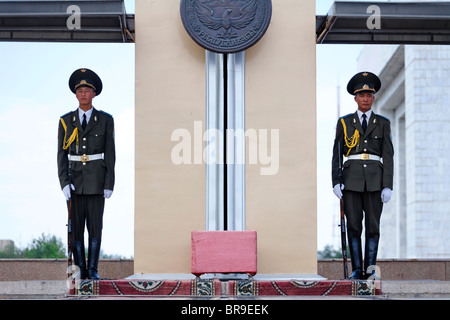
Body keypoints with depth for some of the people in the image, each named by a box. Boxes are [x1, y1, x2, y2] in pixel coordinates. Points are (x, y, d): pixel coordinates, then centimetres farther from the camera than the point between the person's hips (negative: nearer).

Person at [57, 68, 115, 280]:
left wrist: (109, 184, -6)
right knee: (76, 226, 0)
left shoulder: (105, 120, 2)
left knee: (95, 226, -2)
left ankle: (93, 270, 5)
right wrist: (64, 183, -8)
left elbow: (110, 154, 1)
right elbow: (61, 155, 3)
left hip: (97, 180, -1)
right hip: (74, 180, 1)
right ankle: (81, 270, 7)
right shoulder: (65, 121, 5)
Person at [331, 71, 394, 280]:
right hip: (351, 178, 0)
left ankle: (370, 269, 1)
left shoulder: (382, 123, 11)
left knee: (373, 226, -3)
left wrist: (388, 185, -4)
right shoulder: (344, 123, 10)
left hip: (375, 179, 0)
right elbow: (336, 154, 7)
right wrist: (336, 182, -4)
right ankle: (357, 269, -1)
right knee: (354, 226, -4)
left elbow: (388, 156, 5)